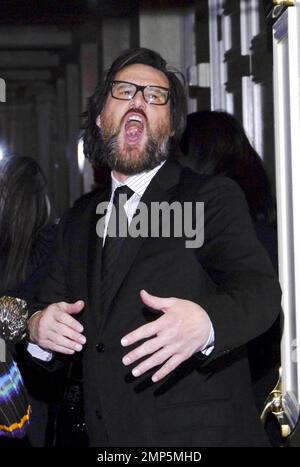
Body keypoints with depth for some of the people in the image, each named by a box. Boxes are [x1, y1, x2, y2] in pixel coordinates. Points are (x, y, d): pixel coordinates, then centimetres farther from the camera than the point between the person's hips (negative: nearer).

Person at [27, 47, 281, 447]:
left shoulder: (213, 196, -5)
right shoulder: (78, 221, 14)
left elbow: (259, 290, -18)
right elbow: (47, 304, 15)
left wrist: (205, 323, -39)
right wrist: (38, 325, -9)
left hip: (198, 434, -5)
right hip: (106, 436, 5)